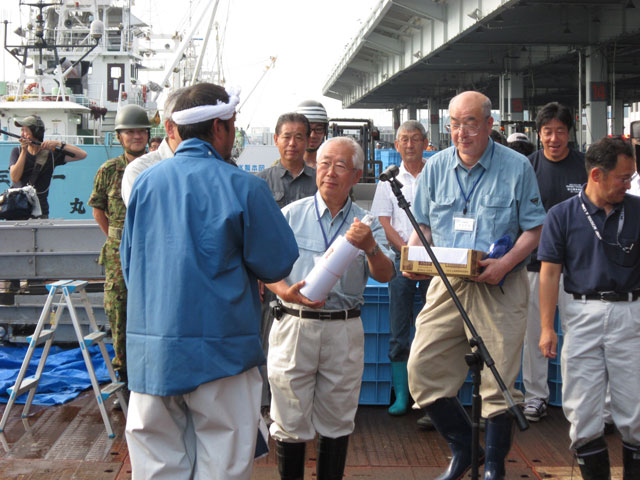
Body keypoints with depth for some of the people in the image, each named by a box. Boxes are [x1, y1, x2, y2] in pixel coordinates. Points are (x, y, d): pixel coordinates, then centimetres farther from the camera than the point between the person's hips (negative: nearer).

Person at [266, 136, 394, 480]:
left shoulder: (366, 223, 7)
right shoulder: (291, 215, 4)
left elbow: (385, 275, -5)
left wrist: (370, 247, -25)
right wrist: (288, 292, -16)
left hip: (344, 330, 1)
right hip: (294, 325, -1)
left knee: (337, 421, 9)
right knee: (290, 420, 2)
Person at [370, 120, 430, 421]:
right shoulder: (389, 179, 11)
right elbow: (384, 222, 5)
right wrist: (405, 249, -10)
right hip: (400, 259, 1)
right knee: (399, 331, 3)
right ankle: (401, 395, 10)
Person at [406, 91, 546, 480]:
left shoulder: (517, 167, -2)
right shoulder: (436, 167, 8)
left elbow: (533, 229, 0)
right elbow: (423, 225, 14)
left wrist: (506, 263, -16)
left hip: (501, 287, -3)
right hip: (447, 283, 3)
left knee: (499, 379, 0)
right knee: (423, 367, -3)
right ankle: (461, 447, 19)